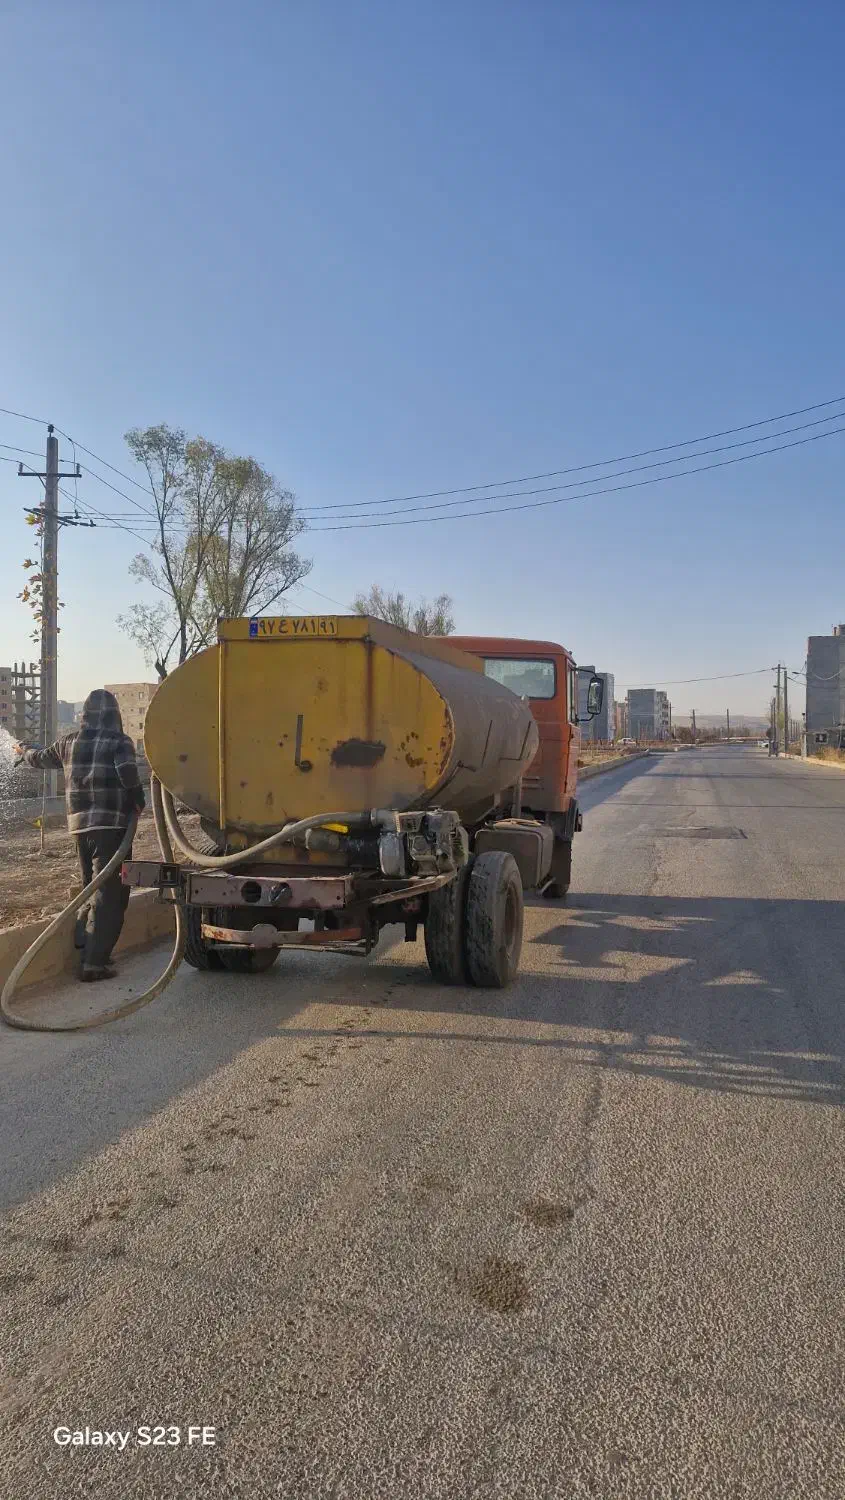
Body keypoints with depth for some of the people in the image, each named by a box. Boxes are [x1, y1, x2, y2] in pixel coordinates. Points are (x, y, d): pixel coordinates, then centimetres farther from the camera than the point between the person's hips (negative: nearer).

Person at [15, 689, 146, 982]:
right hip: (111, 824, -6)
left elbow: (42, 759, 26)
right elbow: (128, 773, -23)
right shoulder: (119, 742, -7)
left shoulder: (70, 742, 9)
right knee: (110, 894, -3)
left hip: (80, 824, 6)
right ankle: (94, 962, -6)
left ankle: (83, 948, 22)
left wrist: (23, 753, 48)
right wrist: (137, 803, -5)